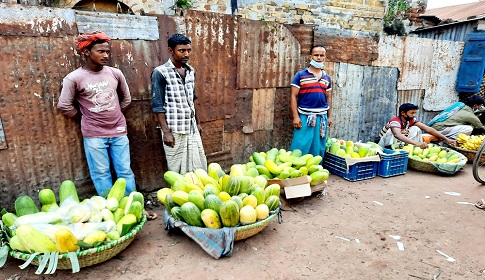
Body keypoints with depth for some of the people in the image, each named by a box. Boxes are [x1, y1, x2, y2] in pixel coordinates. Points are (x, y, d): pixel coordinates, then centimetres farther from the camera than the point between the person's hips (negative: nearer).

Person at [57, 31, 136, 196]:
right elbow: (64, 106, -2)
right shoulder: (74, 78, -8)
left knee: (125, 171, 9)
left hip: (119, 131, 3)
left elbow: (126, 98, 14)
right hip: (93, 134, -2)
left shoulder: (115, 74, 1)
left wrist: (113, 114, 11)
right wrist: (85, 116, 5)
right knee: (101, 174, 6)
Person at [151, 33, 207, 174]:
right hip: (174, 130, -6)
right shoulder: (160, 73, -9)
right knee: (178, 171, 5)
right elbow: (157, 105, -10)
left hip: (192, 129, 6)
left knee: (200, 168, 10)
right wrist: (166, 132, -14)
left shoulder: (191, 71, 9)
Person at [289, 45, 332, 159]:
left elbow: (328, 98, 17)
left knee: (318, 149, 11)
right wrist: (296, 117, -12)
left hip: (322, 118, 5)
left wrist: (329, 116, 11)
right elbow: (294, 96, -5)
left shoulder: (327, 78, 12)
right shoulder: (300, 75, -2)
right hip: (304, 117, -4)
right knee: (300, 147, -4)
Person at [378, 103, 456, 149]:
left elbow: (428, 129, -9)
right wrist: (416, 143, -61)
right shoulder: (395, 121, -28)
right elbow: (397, 135, -49)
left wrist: (446, 139, -17)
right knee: (391, 131, -36)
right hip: (385, 146, -6)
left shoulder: (412, 120, -7)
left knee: (416, 129, -10)